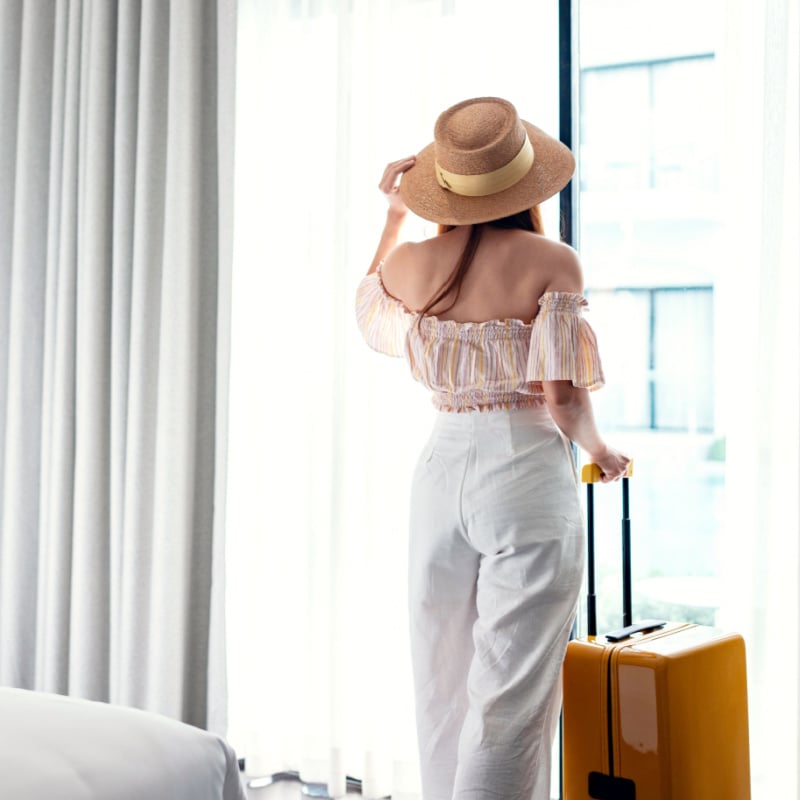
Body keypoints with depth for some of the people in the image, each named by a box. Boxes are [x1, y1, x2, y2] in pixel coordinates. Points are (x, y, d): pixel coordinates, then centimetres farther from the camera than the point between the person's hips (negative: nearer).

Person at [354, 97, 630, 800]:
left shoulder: (410, 263, 2)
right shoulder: (552, 263, -9)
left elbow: (369, 303, 25)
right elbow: (563, 401, -13)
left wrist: (393, 214, 28)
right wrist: (598, 451, 7)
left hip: (442, 472, 5)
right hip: (528, 475, -4)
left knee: (444, 692, 16)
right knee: (510, 703, 2)